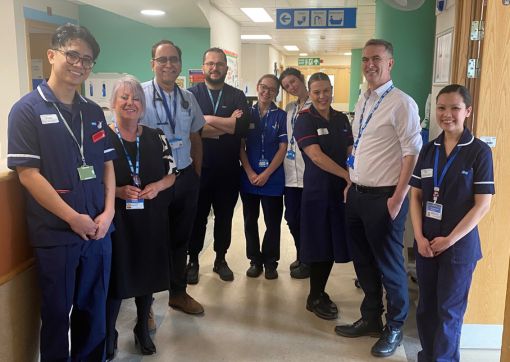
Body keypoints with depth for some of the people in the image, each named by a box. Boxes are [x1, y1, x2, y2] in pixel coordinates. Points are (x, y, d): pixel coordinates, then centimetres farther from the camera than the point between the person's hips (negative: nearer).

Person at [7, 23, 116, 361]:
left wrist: (108, 212, -3)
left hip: (98, 229, 5)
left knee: (94, 309, 17)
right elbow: (28, 173, -13)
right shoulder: (27, 110, -7)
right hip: (55, 233, -5)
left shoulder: (94, 112, 9)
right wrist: (73, 218, -15)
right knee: (57, 313, 11)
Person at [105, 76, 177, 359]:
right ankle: (109, 335, 25)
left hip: (151, 218, 4)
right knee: (116, 277, 3)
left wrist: (157, 187, -11)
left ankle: (142, 329, 36)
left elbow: (171, 174, 9)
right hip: (115, 219, -3)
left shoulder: (156, 137, 5)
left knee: (147, 274, 14)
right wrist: (118, 192, -20)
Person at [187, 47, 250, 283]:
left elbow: (243, 127, -13)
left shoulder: (237, 96, 5)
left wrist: (208, 119, -14)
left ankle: (220, 260, 29)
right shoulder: (191, 94, 1)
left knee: (224, 216, 13)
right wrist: (227, 125, -15)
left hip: (228, 170, 2)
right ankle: (193, 261, 25)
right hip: (198, 167, -1)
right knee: (197, 216, 9)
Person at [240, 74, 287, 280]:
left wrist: (266, 174, -10)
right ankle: (255, 260, 22)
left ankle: (270, 262, 18)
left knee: (273, 222, 4)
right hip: (248, 177, 2)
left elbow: (283, 148, -4)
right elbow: (241, 146, 3)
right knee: (250, 221, 8)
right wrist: (250, 173, -8)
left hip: (272, 178, -1)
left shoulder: (281, 116, 1)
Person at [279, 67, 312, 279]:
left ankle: (306, 261, 21)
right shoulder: (289, 109, 16)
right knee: (292, 218, 11)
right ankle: (303, 257, 30)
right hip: (291, 172, 6)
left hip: (309, 171, -6)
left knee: (304, 218, 3)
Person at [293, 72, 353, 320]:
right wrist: (347, 176, -19)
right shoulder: (305, 120, -7)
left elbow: (350, 153, 9)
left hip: (341, 189, 5)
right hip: (317, 190, -5)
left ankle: (320, 293, 27)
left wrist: (353, 181, -7)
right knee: (319, 245, 2)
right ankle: (315, 298, 19)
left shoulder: (342, 119, 10)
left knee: (333, 243, 11)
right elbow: (316, 155, -17)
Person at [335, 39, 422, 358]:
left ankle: (394, 327, 27)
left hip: (383, 197, -7)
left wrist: (398, 198, -17)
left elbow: (412, 153, -15)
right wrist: (350, 184, 13)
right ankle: (371, 319, 35)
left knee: (389, 264, 6)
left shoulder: (402, 103, -12)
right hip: (357, 194, 8)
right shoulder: (363, 101, 12)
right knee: (363, 261, 17)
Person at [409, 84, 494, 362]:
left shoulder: (479, 151, -8)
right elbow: (415, 196, 5)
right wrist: (420, 237, -6)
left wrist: (450, 239, -12)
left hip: (460, 244, -4)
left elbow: (483, 204, -11)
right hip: (426, 242, 4)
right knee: (426, 306, 14)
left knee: (449, 310, 7)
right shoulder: (428, 150, 5)